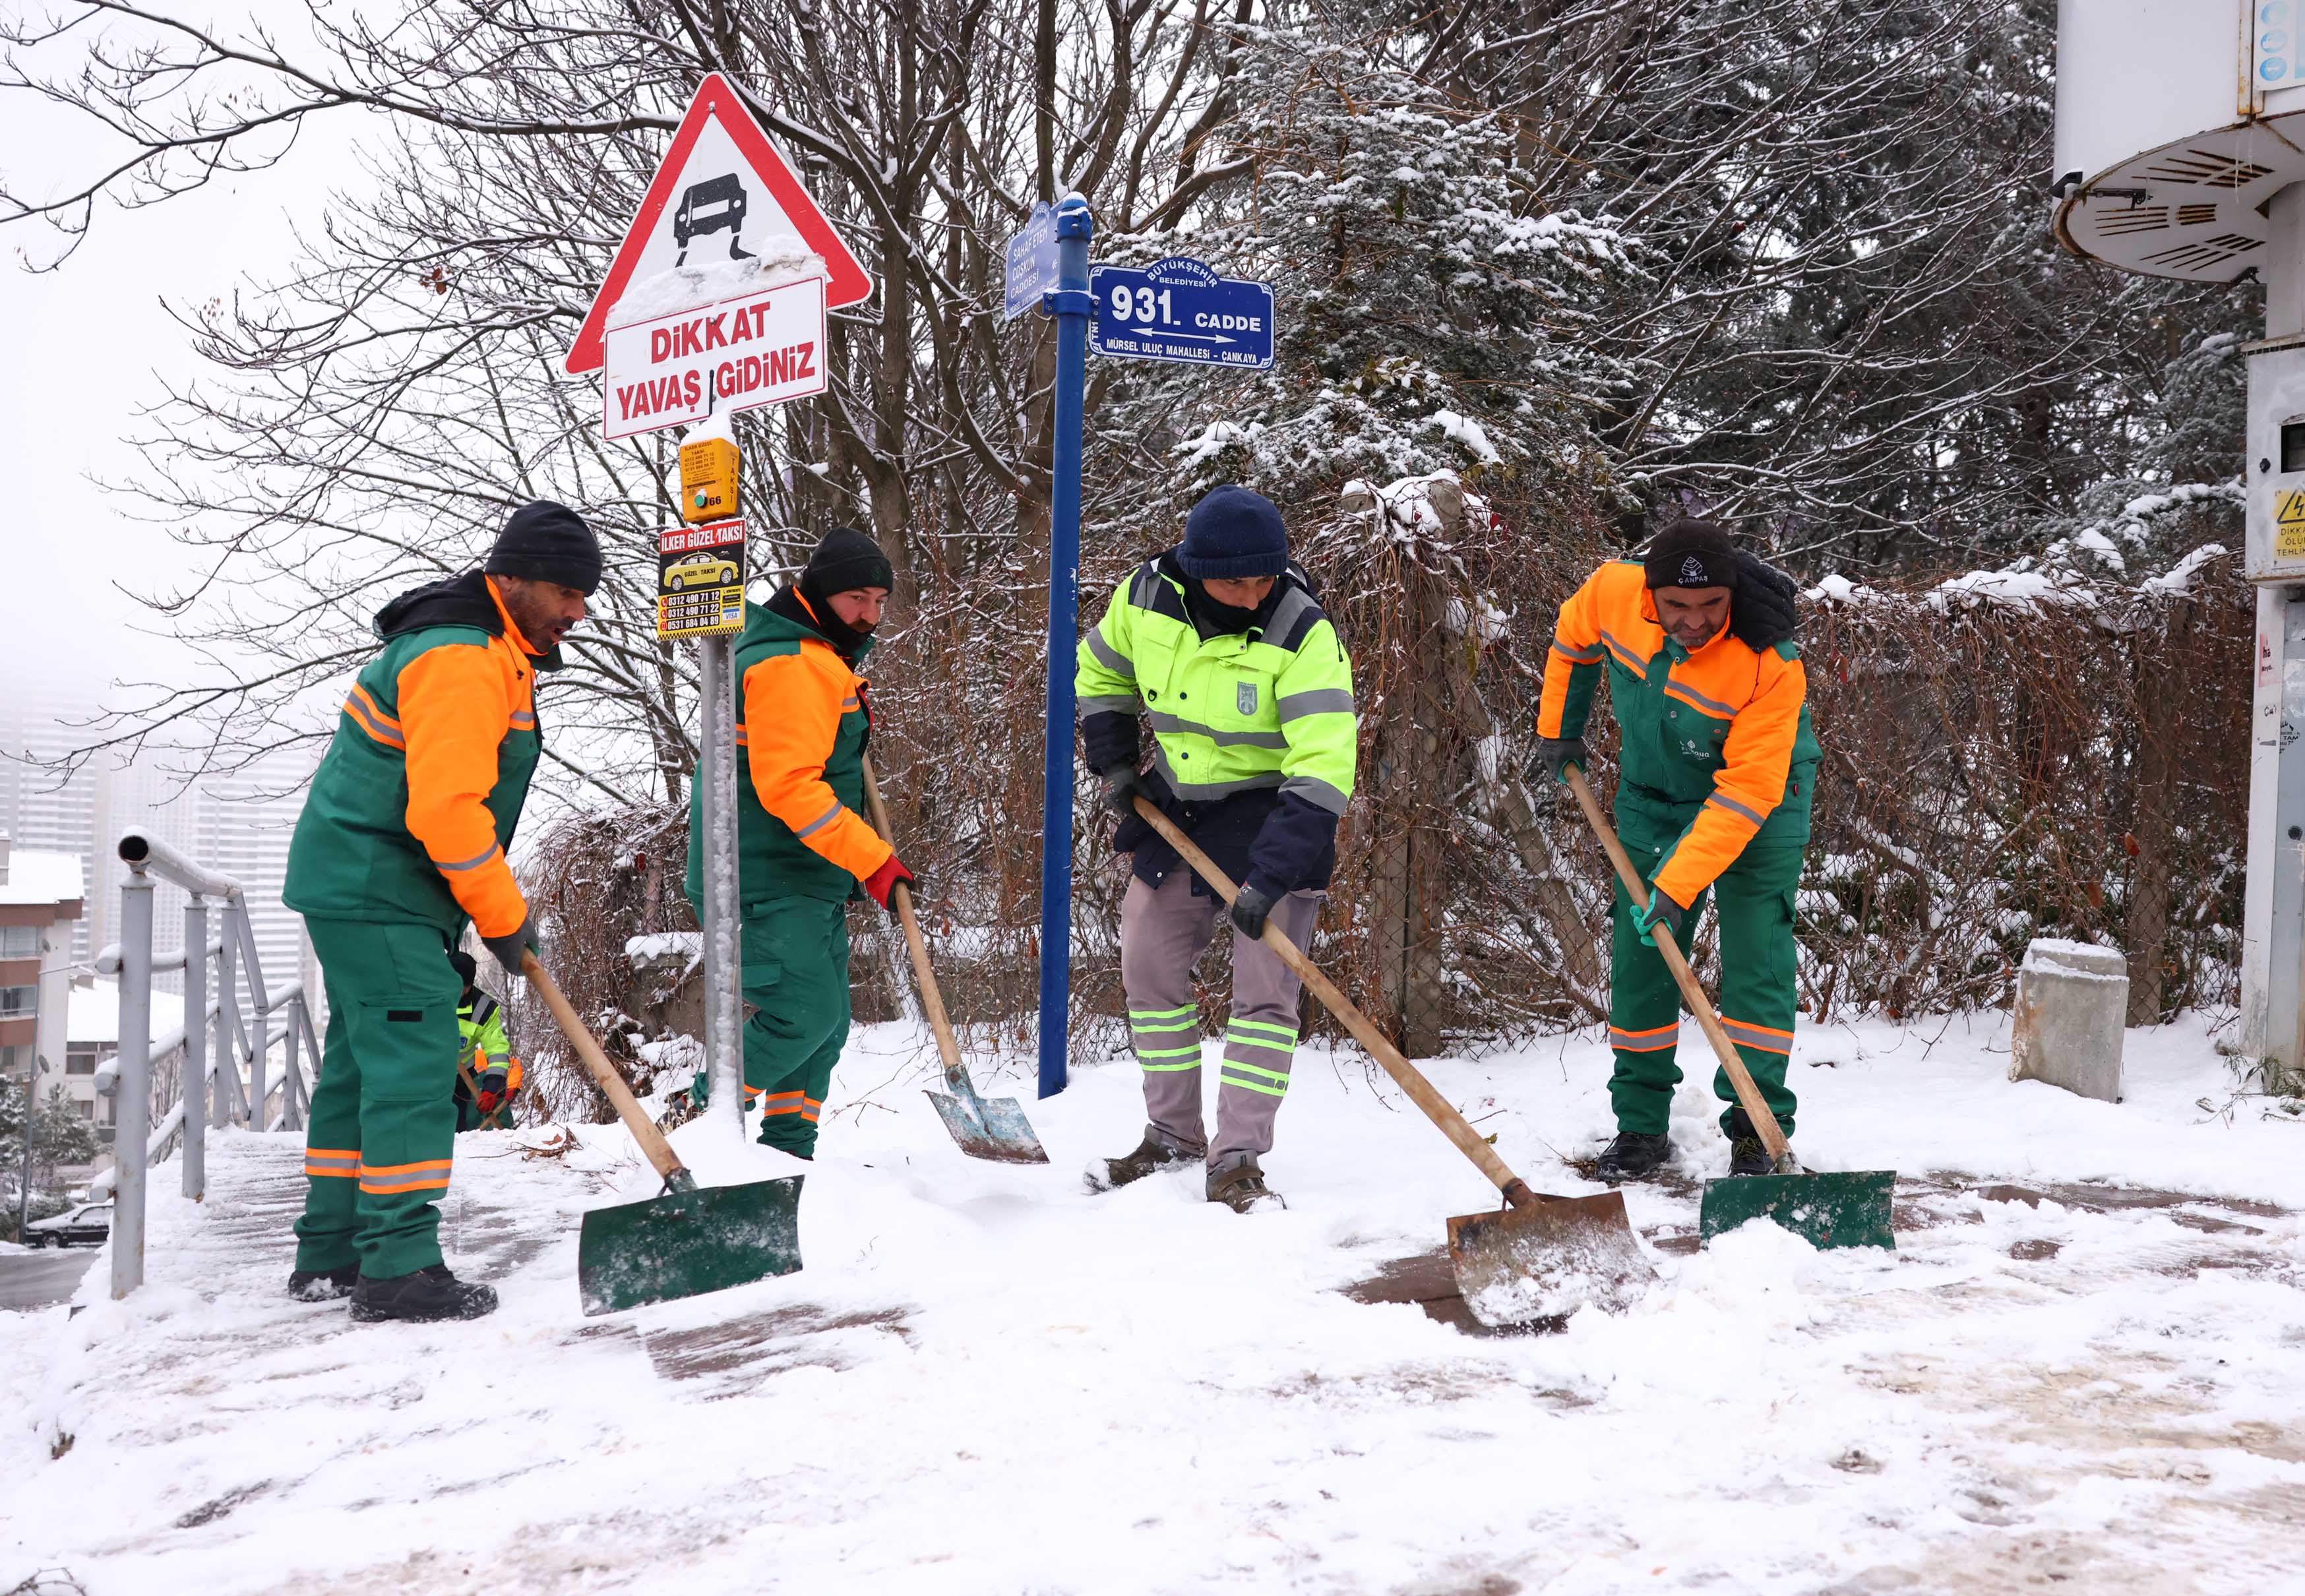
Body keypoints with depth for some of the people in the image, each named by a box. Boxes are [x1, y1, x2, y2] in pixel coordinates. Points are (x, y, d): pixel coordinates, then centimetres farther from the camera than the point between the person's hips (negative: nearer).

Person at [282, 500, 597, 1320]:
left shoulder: (495, 650, 16)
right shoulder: (462, 661, -20)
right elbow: (447, 808, -27)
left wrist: (495, 905, 19)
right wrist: (505, 916, -16)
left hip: (359, 888, 11)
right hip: (377, 892, -11)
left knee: (363, 1063, 14)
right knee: (412, 1063, -12)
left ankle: (330, 1252, 22)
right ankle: (398, 1264, -11)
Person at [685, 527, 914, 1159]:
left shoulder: (823, 658, 18)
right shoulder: (795, 665, -18)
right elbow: (787, 785, -27)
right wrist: (872, 858, -26)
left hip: (809, 879, 11)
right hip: (768, 882, -10)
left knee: (826, 1021, 10)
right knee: (805, 1011, -15)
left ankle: (788, 1150, 19)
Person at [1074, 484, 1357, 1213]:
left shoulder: (1303, 634, -25)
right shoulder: (1147, 595, -11)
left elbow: (1322, 766, -32)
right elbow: (1099, 673, 12)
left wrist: (1270, 877, -38)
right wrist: (1114, 762, 1)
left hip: (1271, 818, -5)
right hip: (1176, 807, 5)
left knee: (1264, 987, -9)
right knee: (1149, 969, 11)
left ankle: (1237, 1160, -1)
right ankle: (1173, 1135, 26)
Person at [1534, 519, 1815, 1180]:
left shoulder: (1771, 664, -33)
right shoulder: (1612, 592, -22)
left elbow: (1748, 790, -32)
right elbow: (1573, 639, 3)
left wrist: (1679, 883, -34)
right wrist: (1558, 729, 12)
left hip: (1760, 805, -4)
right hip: (1654, 798, 4)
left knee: (1756, 960, -10)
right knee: (1639, 955, 5)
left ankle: (1757, 1130, 1)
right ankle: (1641, 1126, 15)